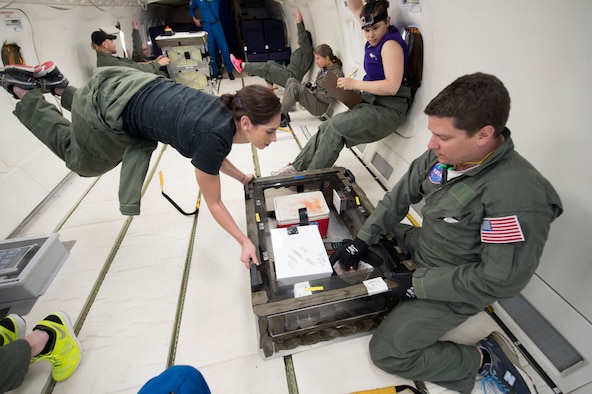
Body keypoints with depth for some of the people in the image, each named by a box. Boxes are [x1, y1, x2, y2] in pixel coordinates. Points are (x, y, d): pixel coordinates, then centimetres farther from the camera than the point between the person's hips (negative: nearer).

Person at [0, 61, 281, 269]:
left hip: (126, 85, 7)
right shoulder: (213, 138, -34)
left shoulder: (230, 112, -10)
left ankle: (57, 86, 33)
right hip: (104, 111, -7)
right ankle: (24, 92, 29)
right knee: (83, 163, 25)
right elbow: (213, 203, -23)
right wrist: (245, 242, -19)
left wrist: (242, 178, 9)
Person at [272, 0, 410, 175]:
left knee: (335, 128, -19)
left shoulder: (391, 43, -14)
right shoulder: (375, 38, 9)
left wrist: (355, 84, -19)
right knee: (327, 127, -2)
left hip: (388, 110, -8)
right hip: (371, 103, 8)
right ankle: (297, 167, 2)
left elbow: (392, 86, -24)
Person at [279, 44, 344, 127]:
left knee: (294, 87, -24)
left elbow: (329, 98, -20)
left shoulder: (336, 74, -15)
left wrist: (313, 91, -12)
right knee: (291, 80, -2)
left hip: (320, 107, -9)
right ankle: (284, 115, -10)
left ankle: (280, 116, -15)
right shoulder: (323, 69, 11)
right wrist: (310, 87, 3)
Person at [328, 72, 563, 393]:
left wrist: (420, 284, -20)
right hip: (422, 247, 7)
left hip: (457, 287, -7)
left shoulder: (517, 197, -33)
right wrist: (363, 239, -7)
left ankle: (483, 359, 10)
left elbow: (502, 280, -26)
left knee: (386, 352, -5)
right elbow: (401, 195, -3)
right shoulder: (443, 154, -14)